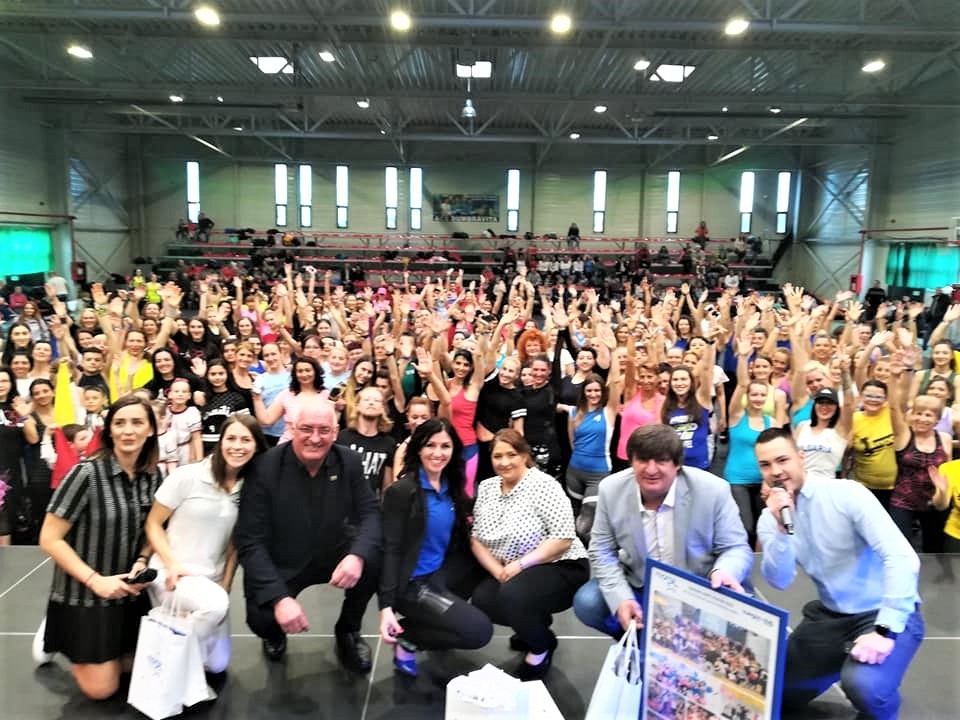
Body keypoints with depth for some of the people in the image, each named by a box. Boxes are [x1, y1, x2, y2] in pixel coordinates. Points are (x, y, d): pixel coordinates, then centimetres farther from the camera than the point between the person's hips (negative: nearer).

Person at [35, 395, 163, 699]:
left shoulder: (153, 477, -4)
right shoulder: (86, 474, -21)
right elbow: (50, 540, -17)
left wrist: (142, 562, -10)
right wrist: (95, 580, -21)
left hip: (129, 593, 5)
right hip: (82, 595, -5)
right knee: (100, 689, 6)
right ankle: (59, 638, 27)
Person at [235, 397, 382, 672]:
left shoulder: (349, 462, -10)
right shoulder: (264, 468, -21)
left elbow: (370, 513, -11)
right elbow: (250, 542, -21)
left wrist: (357, 554, -35)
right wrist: (279, 598, -33)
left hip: (332, 555, 3)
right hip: (278, 566, -2)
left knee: (373, 557, -25)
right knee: (261, 618, -28)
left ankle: (348, 631, 5)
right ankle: (275, 633, 15)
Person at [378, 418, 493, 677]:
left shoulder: (451, 488, 4)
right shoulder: (402, 491, -17)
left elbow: (458, 540, 10)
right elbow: (391, 550, -18)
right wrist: (386, 606, -22)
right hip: (412, 582, -8)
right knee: (479, 631, -16)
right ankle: (406, 635, 2)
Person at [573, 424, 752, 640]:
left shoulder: (713, 490, -19)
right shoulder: (611, 489, -13)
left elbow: (737, 548, -10)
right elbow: (602, 552, -5)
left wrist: (724, 571, -35)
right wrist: (621, 599, -22)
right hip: (638, 589, 1)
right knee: (587, 603, -20)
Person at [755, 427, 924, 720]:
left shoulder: (846, 494, -19)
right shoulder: (769, 519, -4)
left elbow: (902, 558, -25)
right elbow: (780, 581, -13)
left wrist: (884, 630, -31)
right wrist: (782, 527, -27)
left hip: (885, 614, -5)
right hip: (831, 615, 5)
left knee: (864, 685, -32)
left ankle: (868, 676, 2)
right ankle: (848, 664, 28)